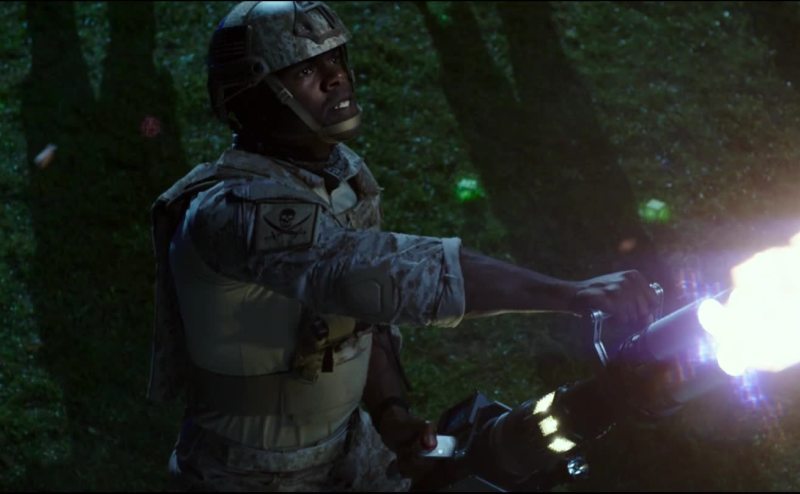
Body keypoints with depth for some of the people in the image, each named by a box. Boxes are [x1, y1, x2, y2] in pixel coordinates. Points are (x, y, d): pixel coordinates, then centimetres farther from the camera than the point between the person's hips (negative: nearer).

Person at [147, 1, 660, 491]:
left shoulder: (346, 172, -1)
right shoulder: (233, 209, -28)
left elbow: (364, 310, 5)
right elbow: (381, 271, -40)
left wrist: (392, 412, -13)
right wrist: (573, 294, -42)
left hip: (349, 441, 7)